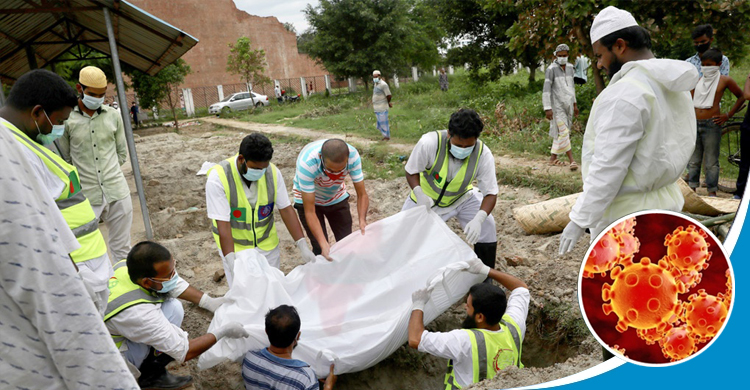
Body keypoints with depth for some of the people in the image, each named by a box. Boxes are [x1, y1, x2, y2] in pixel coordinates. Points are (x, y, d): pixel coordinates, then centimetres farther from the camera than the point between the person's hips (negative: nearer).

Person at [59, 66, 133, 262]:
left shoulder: (113, 116, 5)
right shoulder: (66, 118, -5)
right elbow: (65, 160, 1)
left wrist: (110, 173, 9)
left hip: (118, 193, 3)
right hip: (85, 197, -2)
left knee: (122, 250, 13)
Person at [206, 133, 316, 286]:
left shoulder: (272, 172, -13)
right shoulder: (218, 178, -22)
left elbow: (286, 210, -9)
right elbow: (223, 224, -25)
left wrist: (303, 246, -15)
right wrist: (232, 265, -32)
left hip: (267, 244, 3)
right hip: (234, 246, -3)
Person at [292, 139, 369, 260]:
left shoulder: (352, 155, -31)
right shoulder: (306, 163, -39)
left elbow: (362, 195, -21)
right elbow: (310, 212, -34)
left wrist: (362, 221, -38)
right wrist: (323, 244, -43)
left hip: (337, 197, 3)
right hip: (308, 198, -3)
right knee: (320, 249, -10)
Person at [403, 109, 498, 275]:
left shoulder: (483, 154, -29)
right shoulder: (429, 143, -35)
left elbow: (491, 193, -24)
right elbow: (411, 171, -18)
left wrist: (478, 219, -43)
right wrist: (419, 194, -39)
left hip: (461, 197, 1)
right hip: (426, 197, 0)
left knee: (486, 224, -14)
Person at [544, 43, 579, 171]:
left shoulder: (570, 68, 10)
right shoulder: (551, 69, -9)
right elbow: (546, 89, -13)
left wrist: (575, 104, 20)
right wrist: (547, 108, -18)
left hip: (568, 105, 6)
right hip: (557, 105, -6)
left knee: (560, 132, 8)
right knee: (563, 132, -9)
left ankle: (553, 158, 17)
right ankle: (571, 160, -8)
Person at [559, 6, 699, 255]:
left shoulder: (624, 94, -21)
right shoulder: (674, 87, 9)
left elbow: (607, 168, -24)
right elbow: (659, 147, 13)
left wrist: (579, 220, -18)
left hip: (625, 216, -9)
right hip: (665, 204, 10)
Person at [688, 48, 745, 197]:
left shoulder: (724, 80, 1)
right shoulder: (697, 80, 11)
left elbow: (741, 97, 9)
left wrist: (728, 115, 1)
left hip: (712, 124, -4)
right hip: (694, 123, 4)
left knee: (711, 162, 1)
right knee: (693, 161, 9)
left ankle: (712, 192, 8)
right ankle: (692, 189, 18)